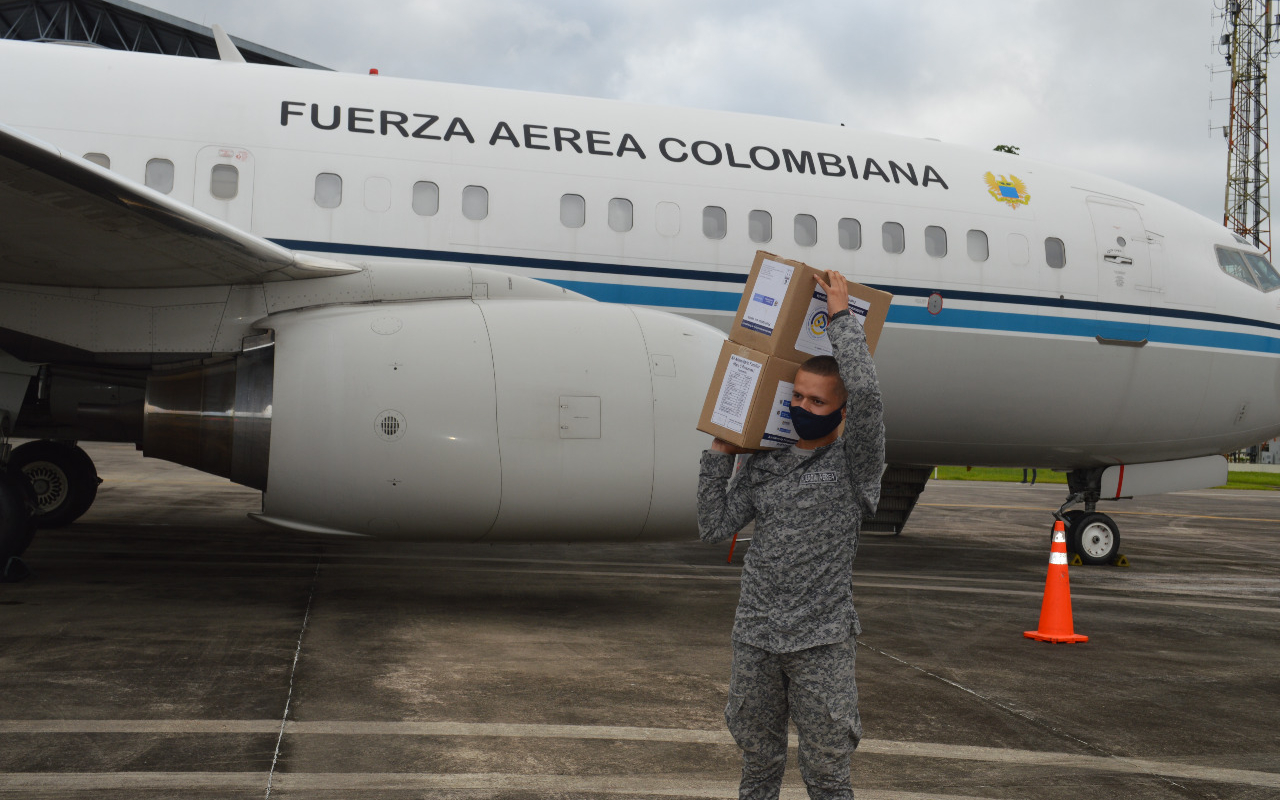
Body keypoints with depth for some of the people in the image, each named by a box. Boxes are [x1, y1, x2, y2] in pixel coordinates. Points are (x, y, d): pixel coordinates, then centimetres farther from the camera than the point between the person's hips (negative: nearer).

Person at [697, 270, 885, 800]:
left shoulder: (854, 463, -4)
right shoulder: (763, 464, 8)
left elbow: (866, 393, -22)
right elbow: (714, 528, 6)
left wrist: (841, 315, -13)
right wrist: (719, 455, 2)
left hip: (823, 641, -4)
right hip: (755, 637, 4)